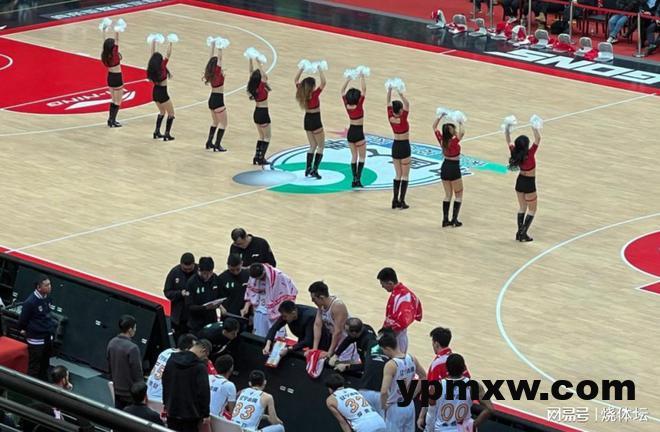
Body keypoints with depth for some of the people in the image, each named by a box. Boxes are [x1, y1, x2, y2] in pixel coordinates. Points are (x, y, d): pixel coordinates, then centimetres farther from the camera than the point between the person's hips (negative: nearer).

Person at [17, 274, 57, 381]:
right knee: (34, 367, -1)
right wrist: (22, 330, 4)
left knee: (45, 364, 20)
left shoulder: (47, 297, -1)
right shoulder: (30, 302, -24)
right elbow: (23, 318, -11)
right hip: (36, 339, -7)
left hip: (48, 337, 7)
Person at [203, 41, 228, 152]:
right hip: (218, 100, -8)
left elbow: (212, 58, 8)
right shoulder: (218, 72, -17)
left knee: (215, 122, 23)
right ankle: (217, 145, -4)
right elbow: (220, 58, -21)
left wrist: (213, 45, 10)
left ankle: (209, 142, 24)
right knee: (223, 124, 1)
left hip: (212, 99, 8)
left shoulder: (210, 72, 1)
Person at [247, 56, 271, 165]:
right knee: (267, 137, 4)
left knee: (262, 136, 19)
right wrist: (259, 63, -35)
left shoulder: (252, 86, -3)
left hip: (256, 113, 7)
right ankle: (261, 158, -2)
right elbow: (265, 77, -35)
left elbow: (251, 72, 1)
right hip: (263, 113, -7)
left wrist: (251, 61, -7)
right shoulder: (262, 87, -20)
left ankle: (257, 156, 15)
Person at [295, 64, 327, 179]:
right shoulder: (314, 94, -22)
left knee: (313, 146, 19)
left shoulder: (302, 93, -7)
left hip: (307, 121, 6)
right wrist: (319, 69, -23)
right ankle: (314, 170, -4)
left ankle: (308, 169, 15)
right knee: (321, 146, 6)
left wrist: (302, 68, 1)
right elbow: (323, 82, -31)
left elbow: (296, 79, 5)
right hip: (315, 121, -6)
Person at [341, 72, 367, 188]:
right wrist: (362, 77, -13)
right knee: (362, 157, 5)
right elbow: (364, 90, -19)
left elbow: (342, 91, 5)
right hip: (359, 132, -5)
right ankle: (358, 179, -8)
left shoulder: (347, 105, -7)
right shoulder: (359, 105, -19)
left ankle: (354, 179, 10)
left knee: (354, 157, 14)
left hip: (350, 132, 5)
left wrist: (348, 79, 7)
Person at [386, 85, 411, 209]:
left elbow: (388, 103, -1)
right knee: (405, 176, 2)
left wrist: (389, 90, -8)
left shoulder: (390, 118, -7)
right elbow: (407, 104, -25)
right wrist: (400, 94, -32)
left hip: (395, 146, 6)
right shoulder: (402, 119, -19)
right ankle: (402, 201, -2)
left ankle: (395, 200, 10)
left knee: (398, 175, 14)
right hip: (404, 147, -6)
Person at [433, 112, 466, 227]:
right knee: (458, 195, 9)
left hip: (444, 168, 6)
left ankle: (445, 219, 9)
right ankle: (454, 219, 1)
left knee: (448, 195, 15)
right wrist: (460, 124, -20)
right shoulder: (454, 142, -22)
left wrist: (441, 116, 1)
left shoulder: (441, 140, -6)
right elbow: (462, 132, -36)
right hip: (454, 168, -6)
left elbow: (434, 127, 6)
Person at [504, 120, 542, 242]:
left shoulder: (514, 153, -14)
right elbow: (538, 139, -31)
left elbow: (508, 140, -5)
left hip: (520, 181, 6)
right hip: (529, 183, -6)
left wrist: (507, 127, -7)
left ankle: (519, 232, 20)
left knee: (522, 207, 20)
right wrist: (534, 127, -28)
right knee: (532, 209, 10)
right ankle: (523, 234, 4)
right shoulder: (529, 154, -27)